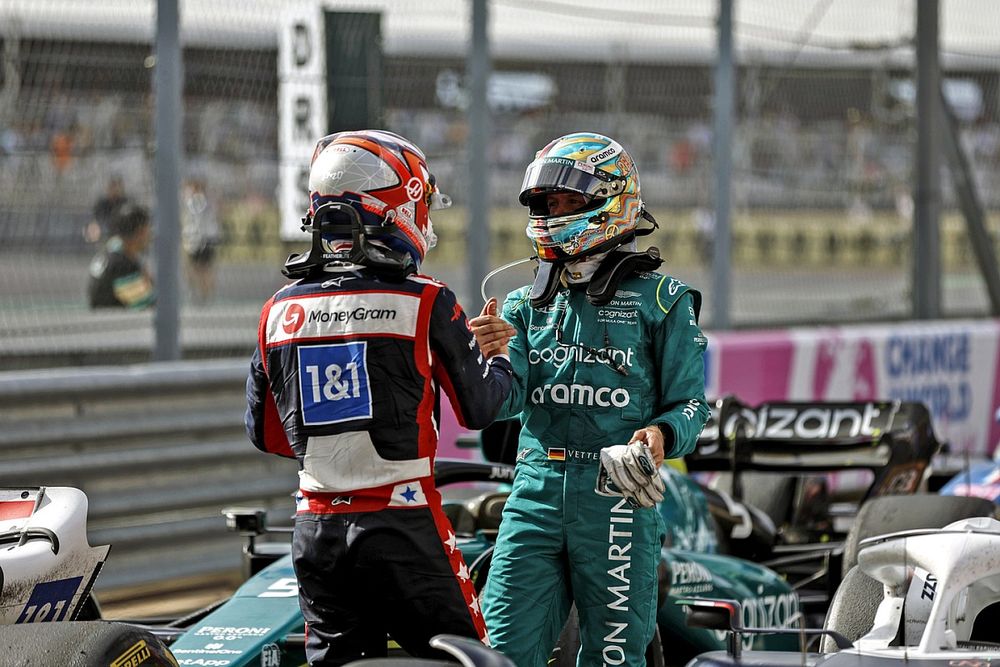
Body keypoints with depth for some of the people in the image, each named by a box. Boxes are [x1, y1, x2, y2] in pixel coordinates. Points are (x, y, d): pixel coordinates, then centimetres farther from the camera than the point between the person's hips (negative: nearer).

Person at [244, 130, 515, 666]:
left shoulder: (280, 311, 4)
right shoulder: (427, 304, -9)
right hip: (403, 522, -4)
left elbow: (265, 434, 12)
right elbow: (479, 410, 1)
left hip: (316, 532, 4)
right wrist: (498, 356, 20)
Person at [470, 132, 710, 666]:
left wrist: (662, 434, -20)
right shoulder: (527, 304, 15)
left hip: (617, 498, -4)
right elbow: (506, 402, 3)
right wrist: (488, 356, -17)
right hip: (536, 493, 4)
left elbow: (689, 403, 1)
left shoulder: (660, 300, 2)